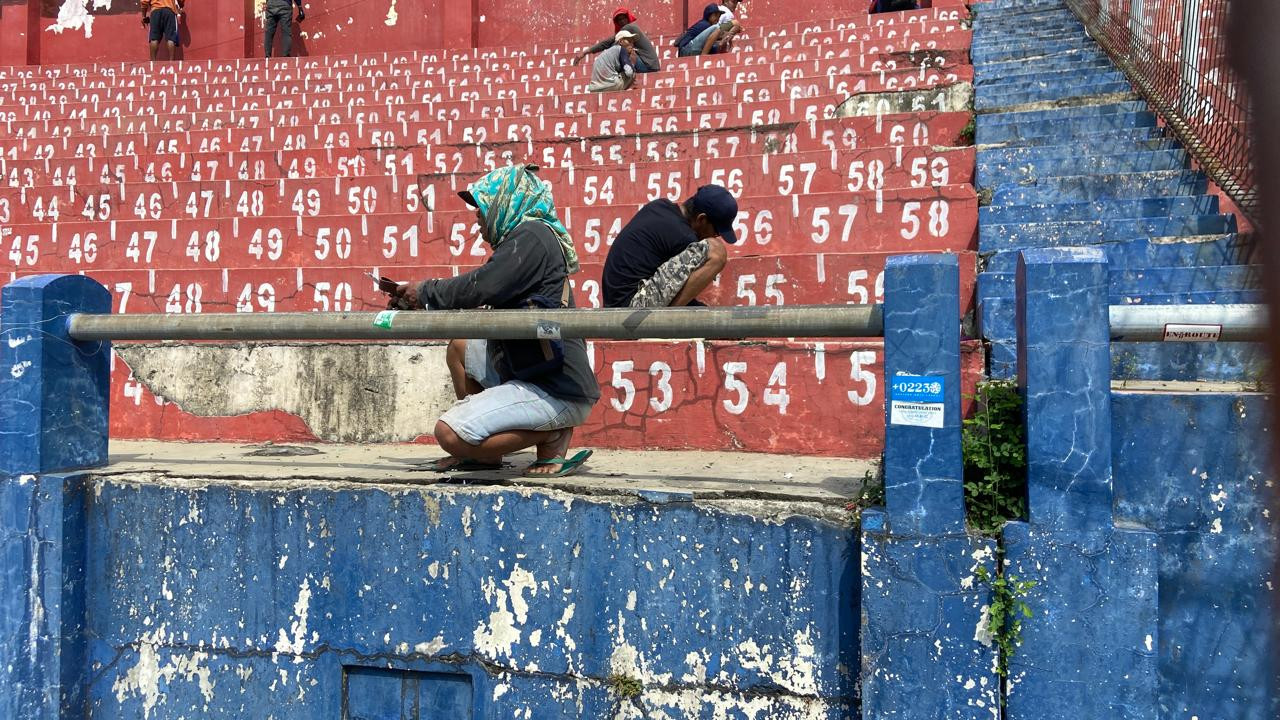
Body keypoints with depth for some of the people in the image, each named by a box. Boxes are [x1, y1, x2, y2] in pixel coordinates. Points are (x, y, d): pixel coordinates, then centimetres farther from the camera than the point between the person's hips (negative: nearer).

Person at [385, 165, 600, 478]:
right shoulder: (522, 238, 20)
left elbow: (480, 288, -19)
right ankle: (482, 451, 21)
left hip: (558, 390, -10)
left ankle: (553, 436, -3)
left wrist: (425, 292, -2)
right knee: (460, 346, 24)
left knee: (449, 433, -20)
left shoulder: (531, 235, -11)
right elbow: (488, 298, 19)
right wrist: (423, 301, 16)